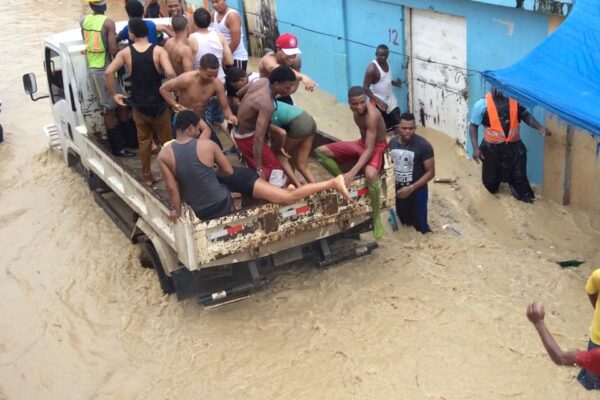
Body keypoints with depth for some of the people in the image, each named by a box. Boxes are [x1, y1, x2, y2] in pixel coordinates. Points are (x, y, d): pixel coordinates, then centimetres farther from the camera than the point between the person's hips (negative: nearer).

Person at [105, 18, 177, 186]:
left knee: (144, 141, 17)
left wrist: (113, 94, -3)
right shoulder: (158, 51, -13)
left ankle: (148, 177, 24)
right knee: (166, 140, 14)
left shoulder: (125, 53, -7)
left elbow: (108, 73, -15)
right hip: (159, 103, -2)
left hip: (139, 105, 2)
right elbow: (170, 73, -27)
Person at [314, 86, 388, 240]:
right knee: (320, 151, -4)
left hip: (376, 147, -8)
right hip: (362, 143, 8)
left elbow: (369, 149, -34)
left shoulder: (372, 115, -31)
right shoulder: (356, 109, -7)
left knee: (371, 174, -42)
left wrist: (352, 172, -44)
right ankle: (343, 181, 5)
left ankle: (376, 217, -22)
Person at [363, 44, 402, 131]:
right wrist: (378, 101, -32)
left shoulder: (386, 63, 2)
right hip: (378, 102, -7)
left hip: (390, 99, 7)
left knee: (396, 122, 12)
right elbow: (365, 88, -23)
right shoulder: (372, 68, -22)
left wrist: (394, 83, -2)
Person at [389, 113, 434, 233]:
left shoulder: (423, 145, -19)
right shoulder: (393, 142, -4)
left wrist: (411, 188, -24)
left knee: (420, 226, 2)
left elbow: (430, 172, -17)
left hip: (417, 192, -5)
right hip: (398, 190, 5)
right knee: (404, 223, 19)